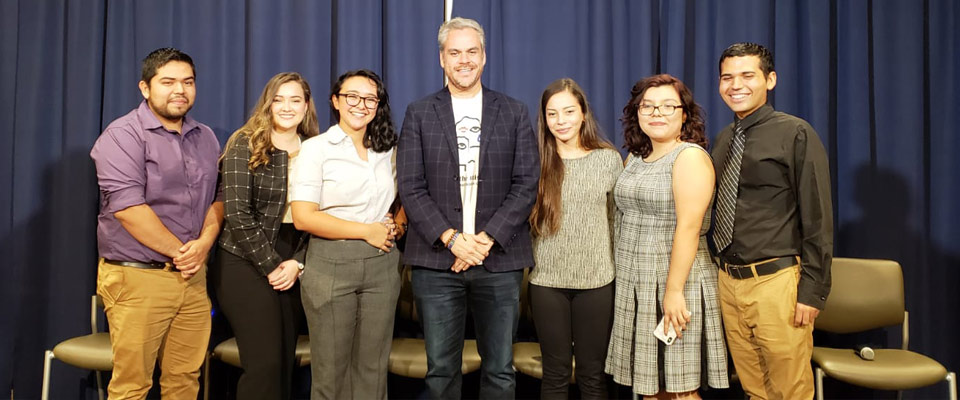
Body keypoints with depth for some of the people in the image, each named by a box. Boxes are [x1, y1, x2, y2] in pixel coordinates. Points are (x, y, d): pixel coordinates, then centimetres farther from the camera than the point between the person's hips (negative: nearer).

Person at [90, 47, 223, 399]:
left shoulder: (205, 138, 14)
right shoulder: (122, 136, -6)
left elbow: (217, 196, 14)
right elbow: (128, 208, -16)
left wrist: (205, 242, -5)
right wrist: (180, 252, -11)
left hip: (192, 277, 5)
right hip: (136, 278, -5)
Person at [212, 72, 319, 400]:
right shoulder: (245, 146, -5)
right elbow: (238, 214, -11)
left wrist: (297, 263, -6)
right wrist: (270, 265, -12)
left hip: (292, 267, 5)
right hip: (246, 265, -5)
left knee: (286, 362, 9)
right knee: (265, 363, -8)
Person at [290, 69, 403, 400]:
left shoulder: (388, 149, 10)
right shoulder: (316, 148, -4)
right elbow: (303, 217, -12)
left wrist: (397, 224, 1)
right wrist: (367, 231, -12)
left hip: (382, 265, 4)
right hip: (331, 265, -4)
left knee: (372, 367, 9)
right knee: (331, 370, 6)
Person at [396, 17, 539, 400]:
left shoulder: (514, 112, 8)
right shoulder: (419, 113, 7)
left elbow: (527, 183, 0)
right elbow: (410, 186, 0)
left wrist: (487, 239, -10)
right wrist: (451, 238, -12)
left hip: (500, 260, 0)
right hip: (437, 259, 0)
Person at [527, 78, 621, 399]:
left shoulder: (609, 159, 1)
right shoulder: (536, 160, 0)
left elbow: (618, 218, 7)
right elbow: (524, 218, 7)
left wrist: (618, 268, 5)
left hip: (597, 280, 0)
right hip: (547, 281, 0)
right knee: (555, 373, 11)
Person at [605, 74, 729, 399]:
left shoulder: (691, 156, -10)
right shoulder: (635, 158, 13)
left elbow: (688, 228, -18)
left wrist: (674, 291, -22)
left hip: (674, 284, -7)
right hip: (634, 286, 7)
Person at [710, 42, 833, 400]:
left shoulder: (795, 134, -7)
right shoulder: (724, 139, 11)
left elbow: (818, 219, -10)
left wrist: (813, 290, -13)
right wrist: (718, 270, 10)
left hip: (776, 281, -6)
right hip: (728, 281, 6)